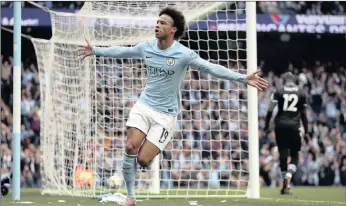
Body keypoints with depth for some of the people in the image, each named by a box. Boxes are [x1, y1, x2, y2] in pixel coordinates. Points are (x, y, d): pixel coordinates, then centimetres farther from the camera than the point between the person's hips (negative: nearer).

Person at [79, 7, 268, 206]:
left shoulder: (183, 54, -15)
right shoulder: (146, 48, -1)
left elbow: (211, 68, -21)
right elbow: (121, 51, 16)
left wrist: (243, 78, -30)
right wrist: (95, 50, 26)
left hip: (166, 114, -3)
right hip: (144, 106, 3)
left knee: (143, 160, -12)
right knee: (131, 147, -16)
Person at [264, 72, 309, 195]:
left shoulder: (278, 92, 2)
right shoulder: (301, 94, 6)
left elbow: (270, 110, -4)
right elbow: (303, 114, 8)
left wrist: (266, 125, 6)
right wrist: (306, 132, 14)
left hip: (281, 126, 0)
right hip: (294, 126, 0)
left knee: (283, 154, 8)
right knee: (294, 155, 9)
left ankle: (286, 183, 7)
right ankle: (288, 178, -16)